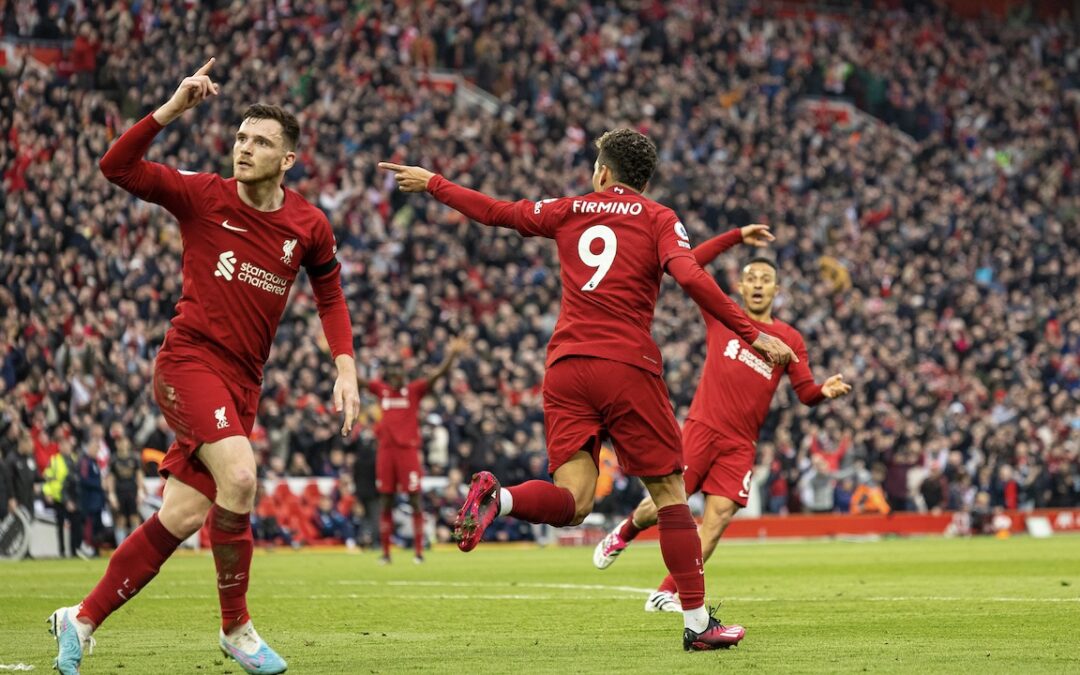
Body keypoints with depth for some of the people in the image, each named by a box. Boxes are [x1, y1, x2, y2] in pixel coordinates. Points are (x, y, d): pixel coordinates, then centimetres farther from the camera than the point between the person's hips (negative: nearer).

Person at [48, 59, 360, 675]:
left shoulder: (309, 226, 4)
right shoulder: (202, 195, -4)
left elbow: (331, 296, 19)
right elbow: (117, 167, -12)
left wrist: (346, 369, 7)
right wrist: (171, 110, -23)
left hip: (243, 382, 5)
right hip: (189, 361, -4)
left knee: (183, 517, 1)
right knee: (238, 477, -27)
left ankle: (82, 619, 16)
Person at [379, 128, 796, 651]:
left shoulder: (569, 211, 15)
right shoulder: (658, 219, 5)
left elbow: (493, 211, 22)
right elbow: (691, 278, -12)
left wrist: (432, 184, 37)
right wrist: (752, 334, -13)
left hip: (566, 364, 3)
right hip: (628, 366, -3)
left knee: (571, 503, -1)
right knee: (670, 491, 5)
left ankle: (496, 498, -30)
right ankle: (697, 623, 3)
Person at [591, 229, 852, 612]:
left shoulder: (789, 340, 10)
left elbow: (805, 392, 6)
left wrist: (825, 391, -17)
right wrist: (738, 236, 3)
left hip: (740, 443, 2)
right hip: (702, 426, -2)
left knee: (719, 516, -10)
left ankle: (666, 594, -2)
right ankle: (623, 534, 31)